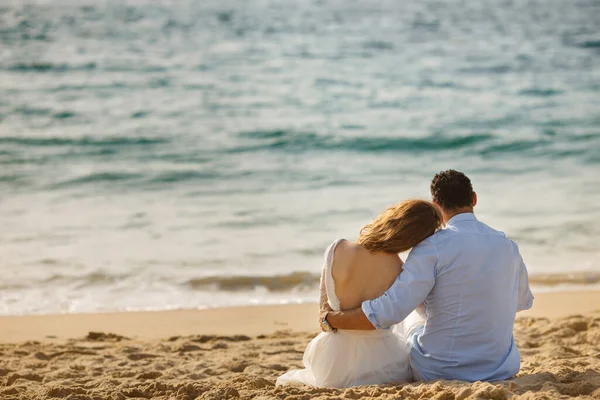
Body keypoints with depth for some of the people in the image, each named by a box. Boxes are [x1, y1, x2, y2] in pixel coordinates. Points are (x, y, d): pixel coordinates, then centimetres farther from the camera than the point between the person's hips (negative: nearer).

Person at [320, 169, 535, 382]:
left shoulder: (434, 247, -18)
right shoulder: (508, 246, -2)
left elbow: (387, 312, -24)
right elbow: (523, 301, 19)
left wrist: (329, 318, -9)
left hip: (438, 372, -3)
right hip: (502, 370, 4)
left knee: (414, 315, 29)